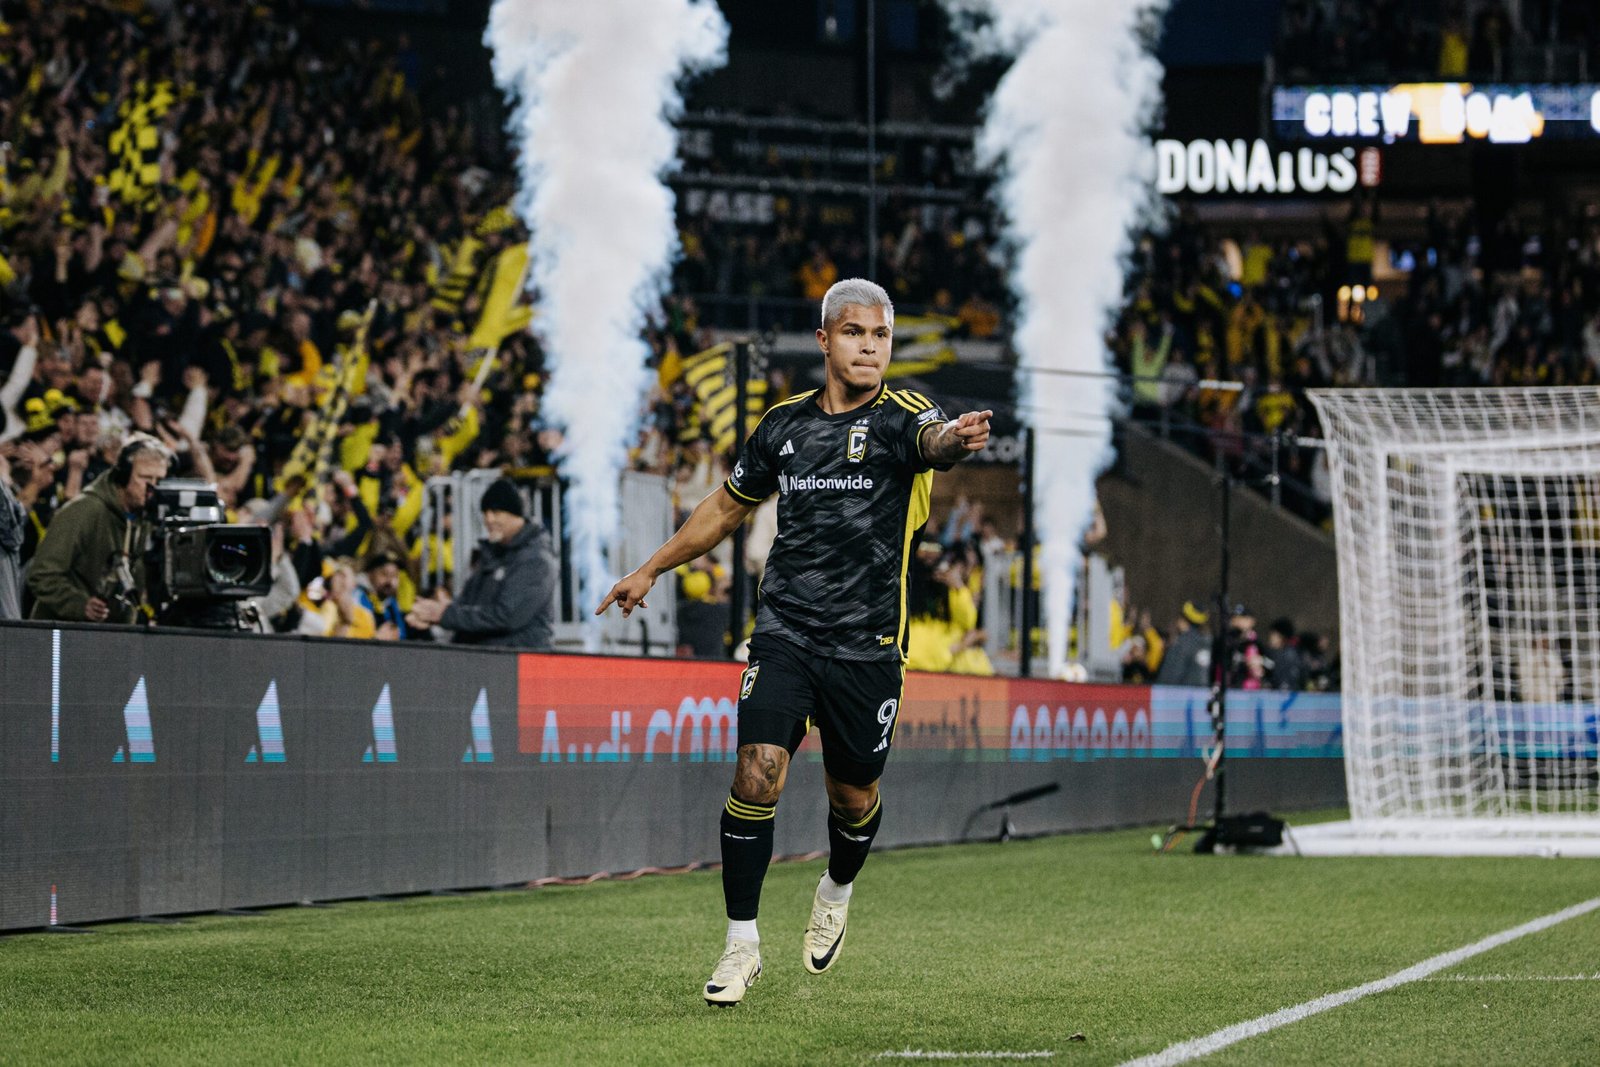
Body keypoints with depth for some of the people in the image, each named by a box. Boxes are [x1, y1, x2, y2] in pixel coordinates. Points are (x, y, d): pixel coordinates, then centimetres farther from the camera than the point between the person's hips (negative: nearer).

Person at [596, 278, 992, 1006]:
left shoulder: (899, 417, -5)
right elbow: (727, 507, 23)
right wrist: (651, 570, 27)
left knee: (853, 795, 10)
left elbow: (932, 440, -31)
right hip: (784, 632, 2)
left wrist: (957, 439, -56)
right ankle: (742, 944, -4)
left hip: (868, 645, -1)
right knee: (758, 775, -15)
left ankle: (836, 895, 44)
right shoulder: (785, 424, 7)